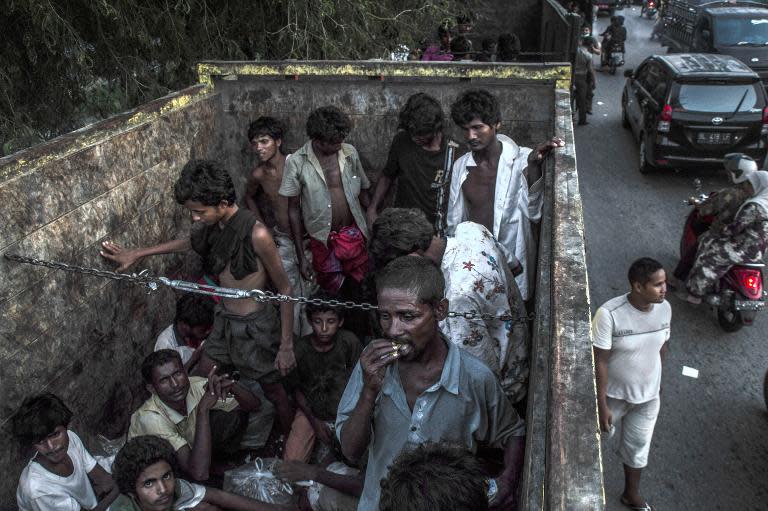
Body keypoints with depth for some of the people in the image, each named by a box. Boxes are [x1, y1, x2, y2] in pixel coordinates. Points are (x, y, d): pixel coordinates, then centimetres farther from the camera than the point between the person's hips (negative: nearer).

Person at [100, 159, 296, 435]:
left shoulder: (256, 234, -27)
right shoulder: (214, 225, -4)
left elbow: (285, 289, -20)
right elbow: (192, 241, 20)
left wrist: (286, 346, -17)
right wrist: (137, 254, 22)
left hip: (255, 326, -7)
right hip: (224, 320, 8)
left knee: (274, 391, 11)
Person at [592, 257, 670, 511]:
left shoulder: (664, 308, -14)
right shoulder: (609, 314, -30)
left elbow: (661, 347, 3)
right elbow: (600, 361, -23)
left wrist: (657, 381, 14)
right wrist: (602, 404, -20)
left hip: (648, 395, 4)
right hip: (614, 393, -4)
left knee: (638, 445, 22)